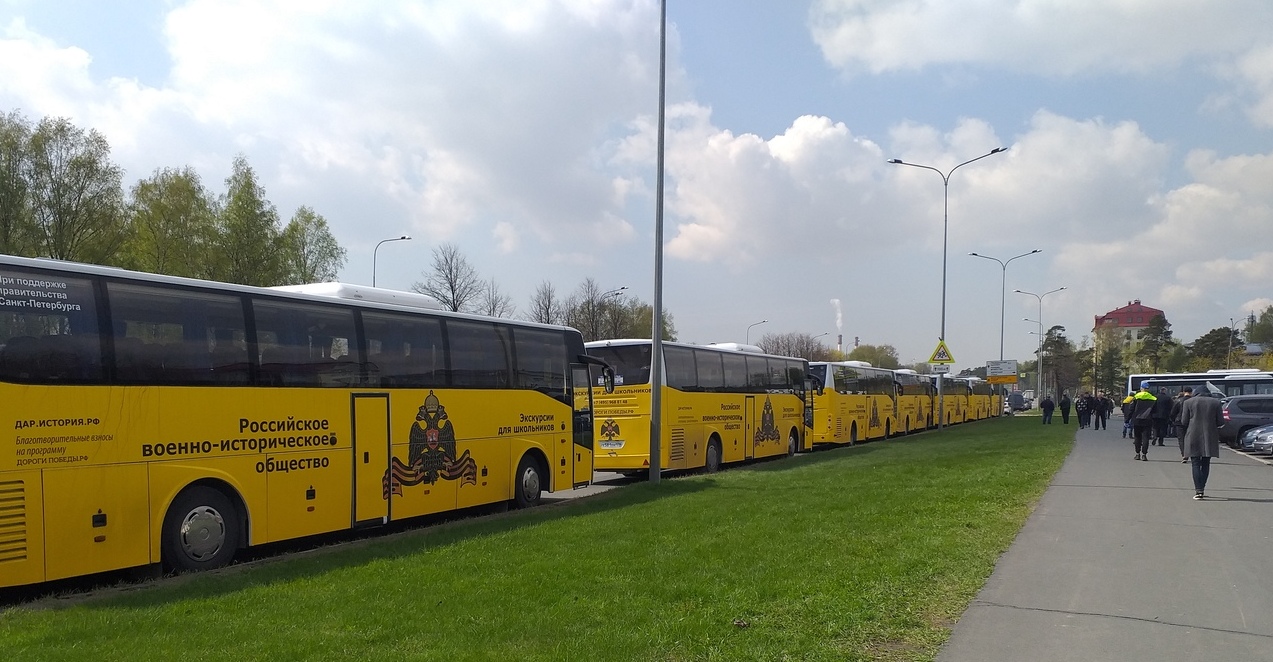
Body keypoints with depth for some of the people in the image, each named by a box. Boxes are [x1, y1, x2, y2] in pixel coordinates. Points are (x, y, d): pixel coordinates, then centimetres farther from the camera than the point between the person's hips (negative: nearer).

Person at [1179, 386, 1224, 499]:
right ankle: (1201, 488, 14)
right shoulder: (1215, 402, 1)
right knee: (1206, 464, 12)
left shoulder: (1188, 402, -2)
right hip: (1209, 438, 2)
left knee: (1196, 464, 0)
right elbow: (1220, 422, 2)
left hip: (1194, 437, -2)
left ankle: (1198, 491, -8)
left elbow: (1184, 422, -1)